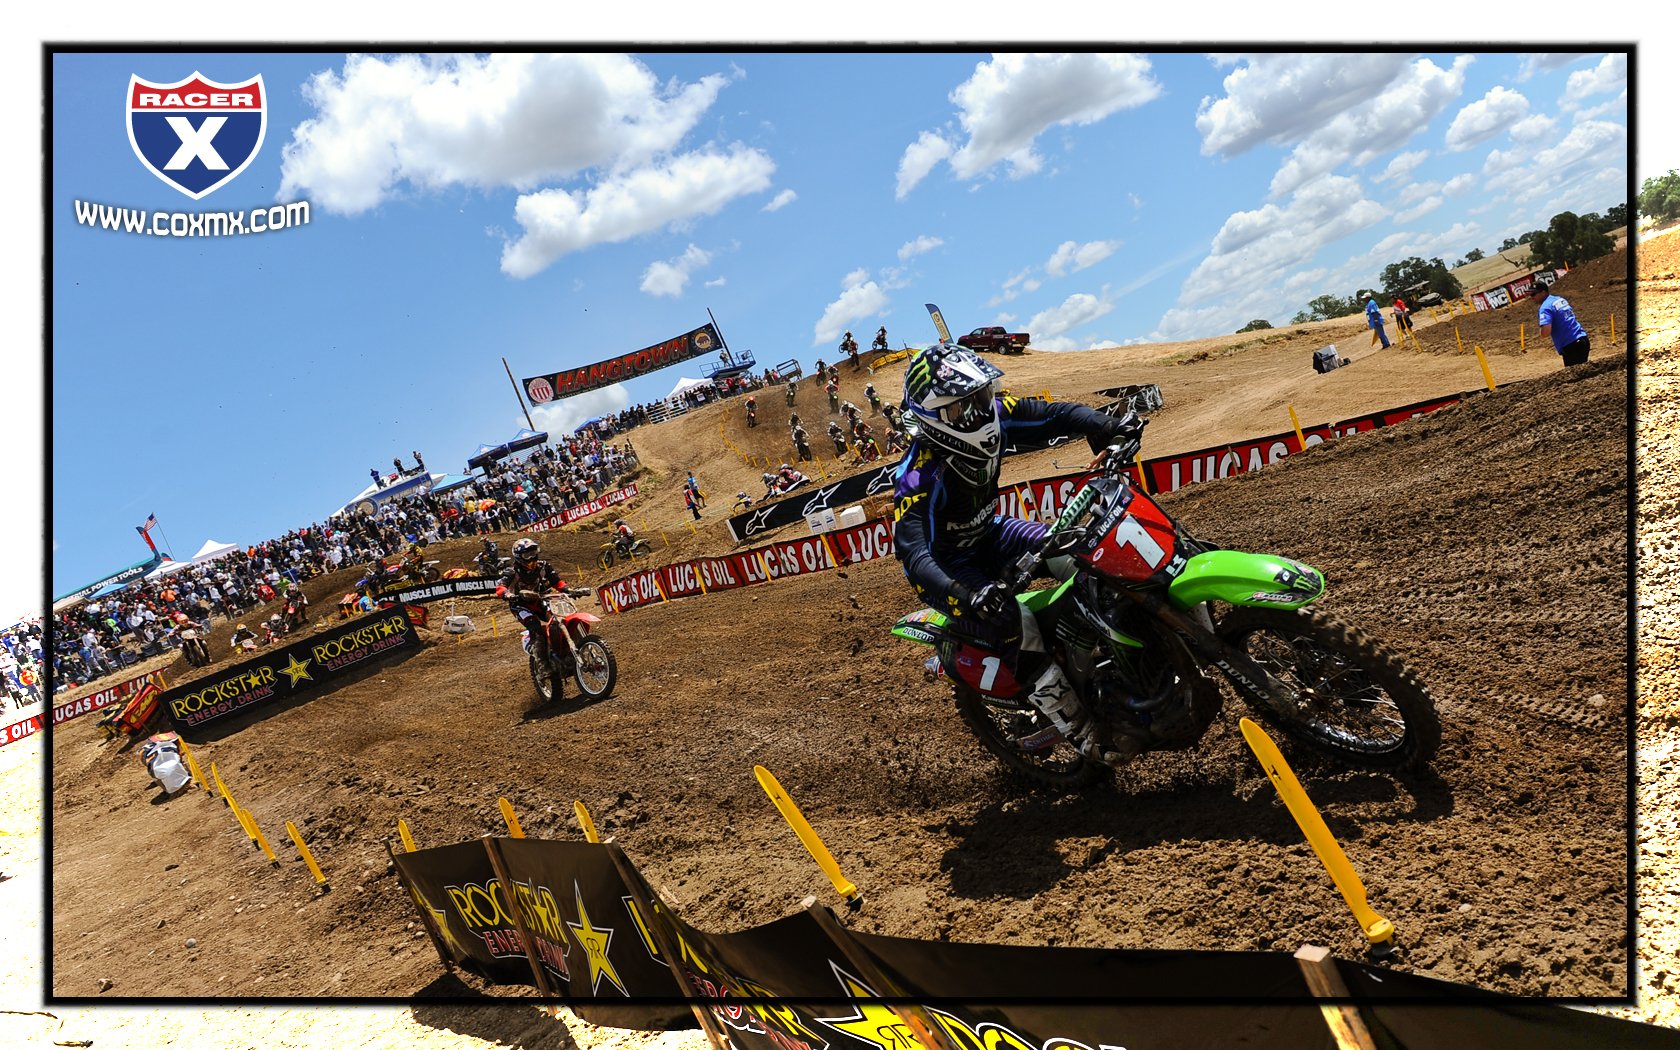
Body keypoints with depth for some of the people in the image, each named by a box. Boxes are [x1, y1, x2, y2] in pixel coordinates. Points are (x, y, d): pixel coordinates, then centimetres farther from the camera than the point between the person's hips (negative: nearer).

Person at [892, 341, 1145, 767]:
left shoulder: (994, 415, -15)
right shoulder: (921, 473, -34)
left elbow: (1052, 415, -10)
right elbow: (912, 549, -42)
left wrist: (1106, 425, -30)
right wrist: (965, 594, -58)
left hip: (988, 534, 8)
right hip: (946, 567, -7)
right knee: (1015, 624, -28)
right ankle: (1086, 737, -18)